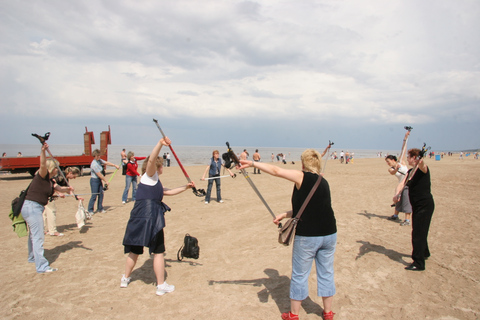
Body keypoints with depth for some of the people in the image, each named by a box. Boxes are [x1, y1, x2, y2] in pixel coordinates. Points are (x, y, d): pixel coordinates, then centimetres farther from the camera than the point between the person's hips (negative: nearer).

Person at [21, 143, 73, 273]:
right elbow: (43, 164, -31)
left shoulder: (50, 181, 11)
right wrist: (43, 151, -45)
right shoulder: (41, 176, -13)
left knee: (33, 235, 26)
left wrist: (67, 189, -1)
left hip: (36, 209, 10)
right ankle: (42, 266, -11)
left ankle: (32, 257, 45)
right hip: (31, 207, -10)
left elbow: (59, 188, 21)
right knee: (38, 237, -11)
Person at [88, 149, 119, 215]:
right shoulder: (94, 164, -22)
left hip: (99, 180, 9)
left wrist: (115, 165, 19)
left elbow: (106, 163, 18)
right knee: (94, 195, -7)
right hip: (94, 180, -9)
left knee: (101, 194, 10)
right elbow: (99, 175, -20)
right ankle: (90, 210, 3)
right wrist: (106, 181, -14)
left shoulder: (99, 160, 3)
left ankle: (100, 209, 20)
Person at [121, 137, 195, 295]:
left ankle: (125, 278, 36)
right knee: (158, 251, 2)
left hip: (139, 217, 9)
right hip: (150, 217, -9)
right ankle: (161, 286, 10)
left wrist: (185, 187, 29)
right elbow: (151, 160, -20)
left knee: (135, 250, 21)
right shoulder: (149, 176, 0)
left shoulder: (155, 183, 24)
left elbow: (169, 192, 31)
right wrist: (160, 144, -30)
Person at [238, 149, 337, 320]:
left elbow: (276, 171, -15)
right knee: (326, 273, 19)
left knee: (299, 275, 10)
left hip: (307, 237, -6)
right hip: (329, 234, 6)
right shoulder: (323, 182, 8)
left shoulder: (302, 177, -12)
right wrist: (284, 215, 11)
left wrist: (252, 163, -6)